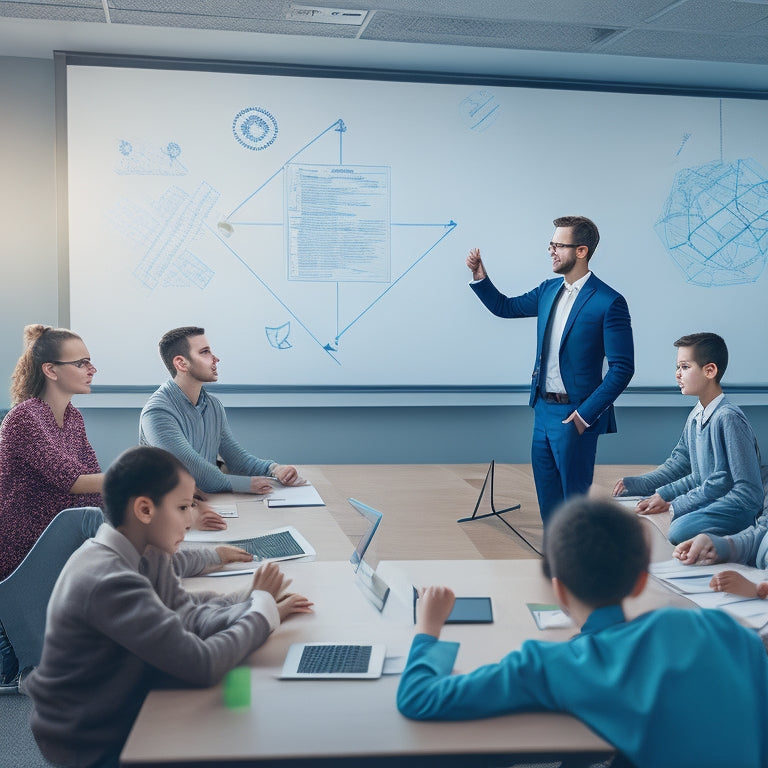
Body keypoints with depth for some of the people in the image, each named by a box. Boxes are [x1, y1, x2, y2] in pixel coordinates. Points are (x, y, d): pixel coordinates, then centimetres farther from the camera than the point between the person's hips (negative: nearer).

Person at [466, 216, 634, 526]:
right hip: (543, 410, 7)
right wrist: (480, 278, 4)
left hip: (574, 416, -7)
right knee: (548, 499, 16)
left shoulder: (609, 302, -15)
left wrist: (585, 415, -17)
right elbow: (505, 307, 21)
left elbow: (622, 368, -15)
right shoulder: (549, 290, 8)